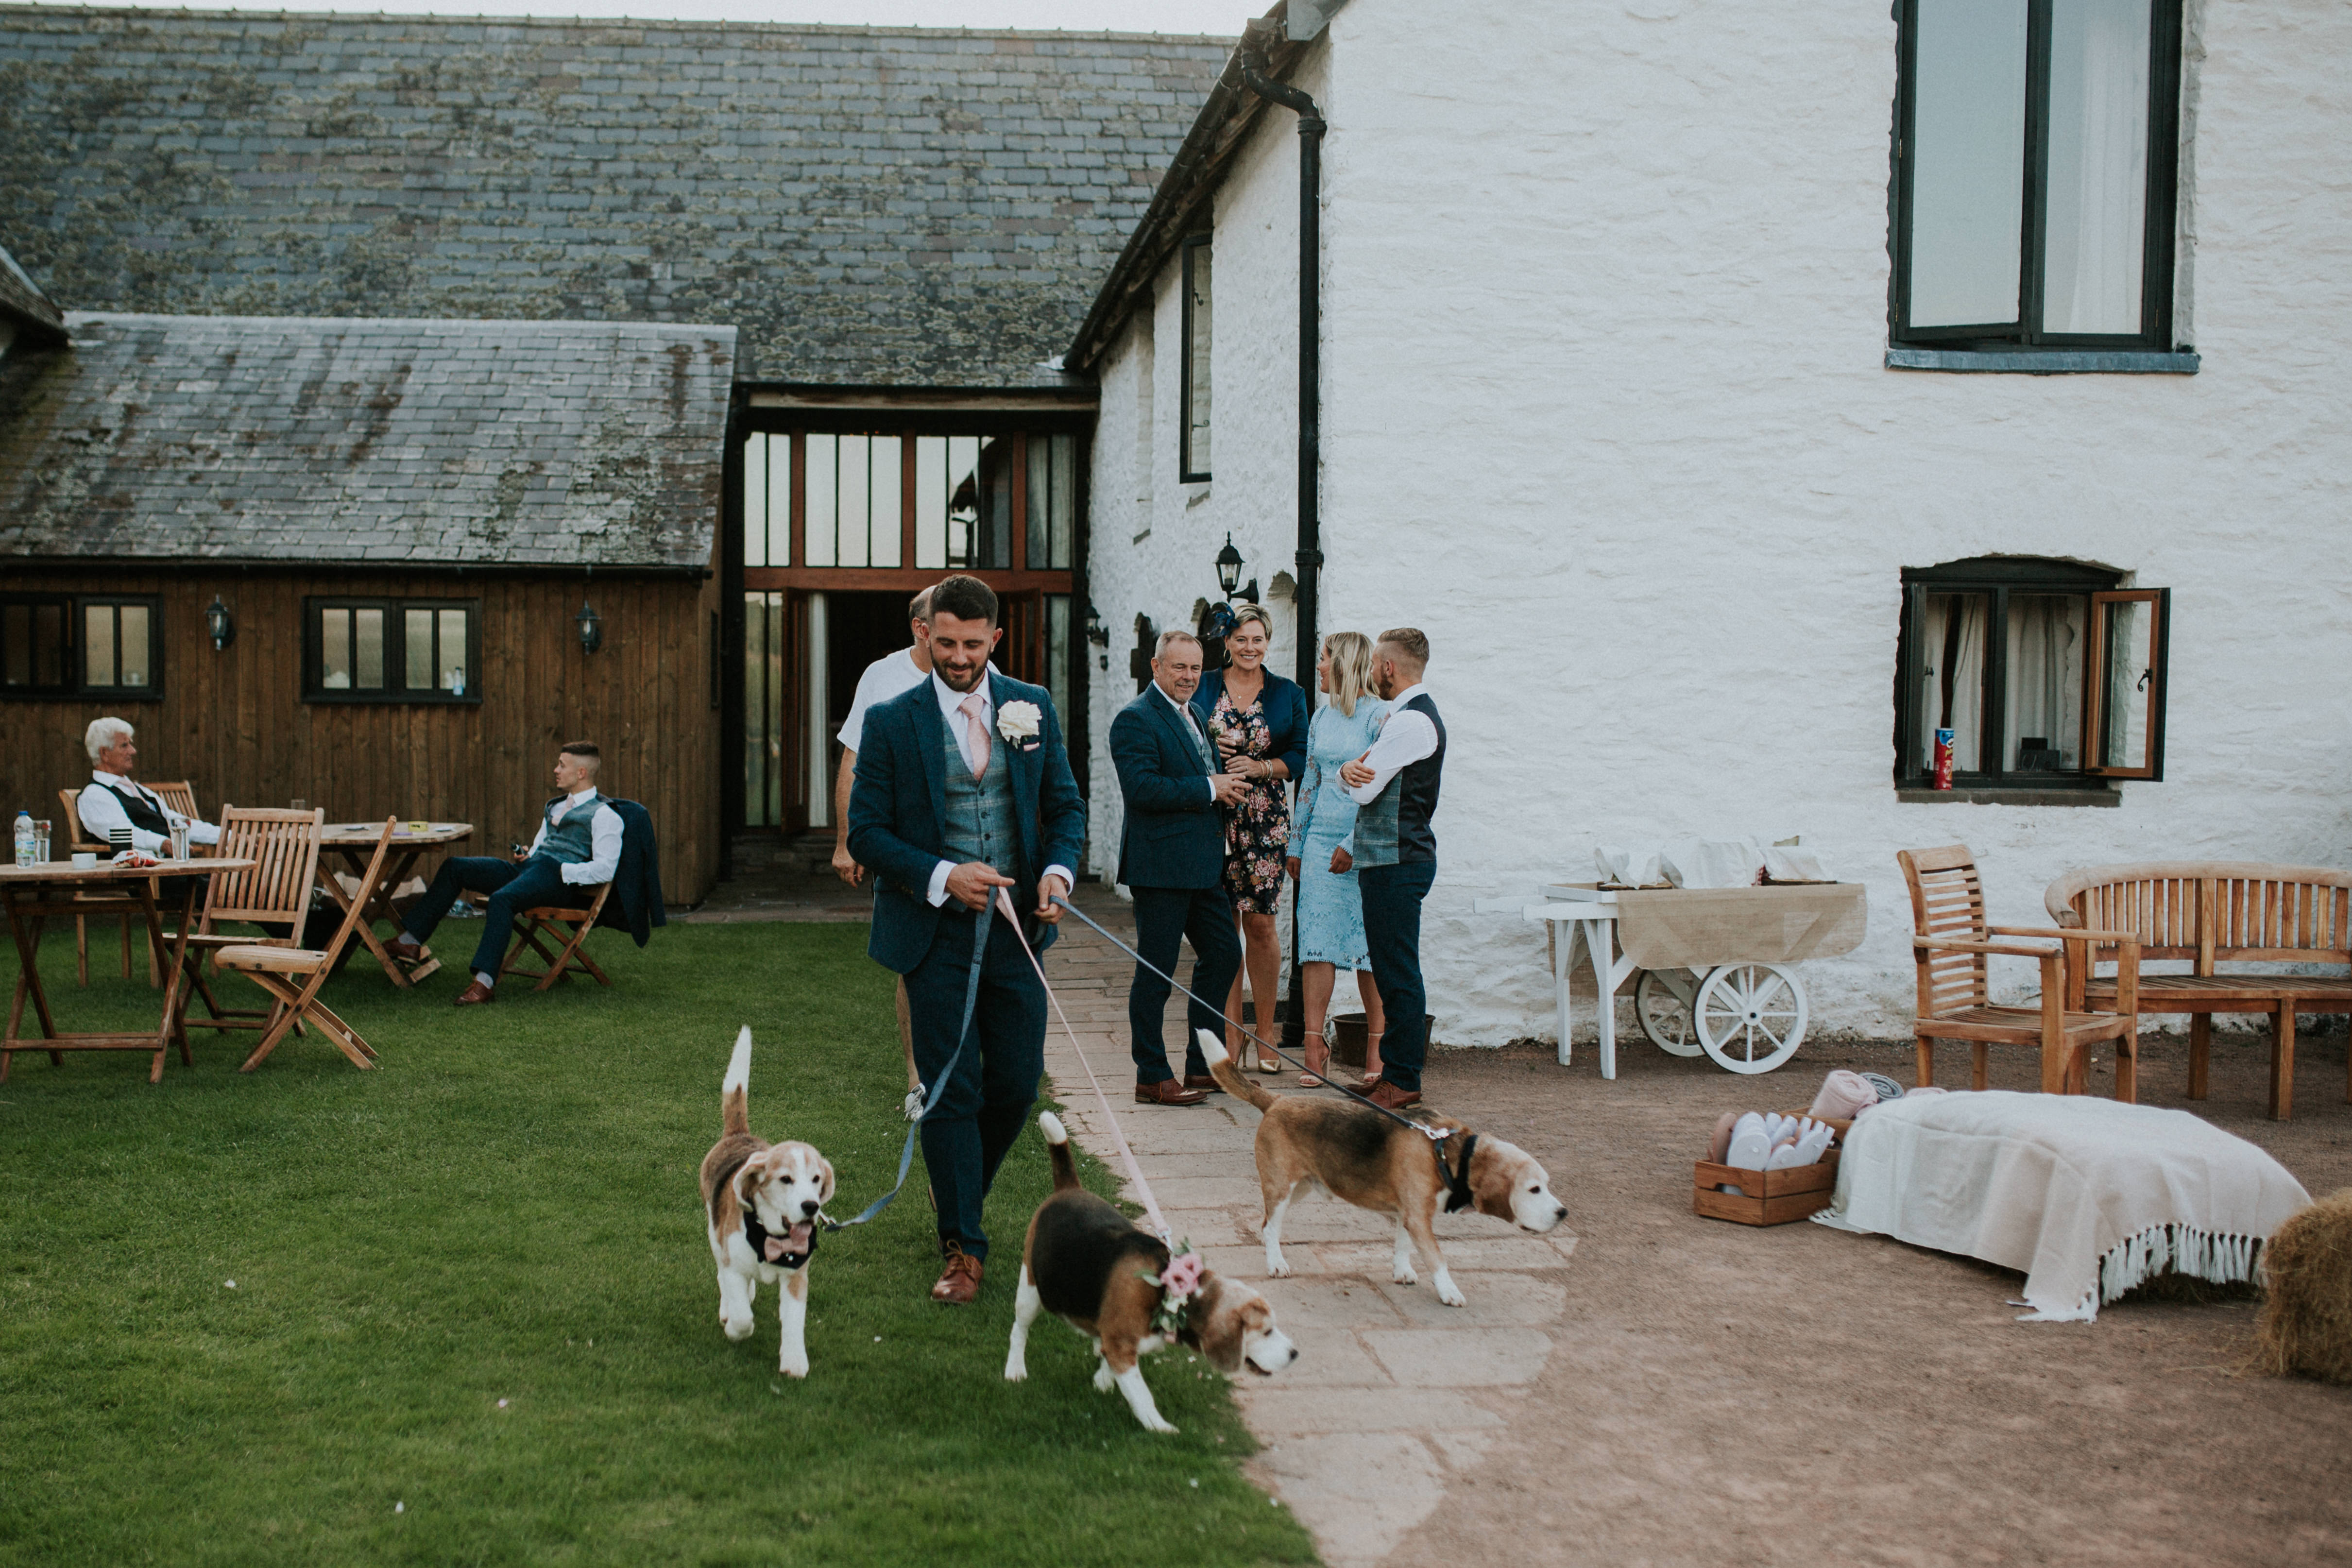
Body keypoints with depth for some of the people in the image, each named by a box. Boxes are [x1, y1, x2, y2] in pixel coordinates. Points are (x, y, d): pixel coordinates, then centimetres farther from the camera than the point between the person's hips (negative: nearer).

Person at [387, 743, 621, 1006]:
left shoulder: (604, 815, -1)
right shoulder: (555, 806, 27)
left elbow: (605, 869, -12)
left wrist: (563, 872, -16)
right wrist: (526, 855, 12)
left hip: (555, 875, -10)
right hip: (528, 865, 10)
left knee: (501, 898, -37)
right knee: (454, 867, 4)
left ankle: (485, 983, -41)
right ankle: (410, 941, 5)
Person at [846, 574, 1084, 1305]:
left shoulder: (1033, 709, 5)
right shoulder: (891, 721, -3)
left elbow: (1066, 806, 11)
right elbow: (867, 832, -3)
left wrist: (1058, 871, -8)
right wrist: (943, 878, -16)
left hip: (1017, 928, 3)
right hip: (937, 934, -3)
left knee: (1017, 1084, 8)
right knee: (953, 1092, 0)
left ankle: (961, 1196, 35)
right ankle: (962, 1245, 11)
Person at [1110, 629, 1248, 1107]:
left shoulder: (1194, 715, 18)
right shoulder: (1135, 719, -11)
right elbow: (1142, 787, -23)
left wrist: (1226, 786, 10)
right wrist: (1210, 789, -18)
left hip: (1202, 866, 9)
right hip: (1160, 865, -9)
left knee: (1224, 954, 11)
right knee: (1156, 971, -2)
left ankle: (1201, 1066, 22)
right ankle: (1152, 1079, 7)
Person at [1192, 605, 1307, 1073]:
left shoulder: (1288, 694, 7)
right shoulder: (1203, 687, 8)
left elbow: (1300, 756, 4)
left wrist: (1261, 767, -12)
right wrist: (1210, 748, -7)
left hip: (1265, 818, 0)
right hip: (1214, 817, 1)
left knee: (1261, 924, -2)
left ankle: (1264, 1034, 10)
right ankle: (1230, 1033, 8)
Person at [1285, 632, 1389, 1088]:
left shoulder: (1379, 716, -8)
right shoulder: (1322, 717, 13)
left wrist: (1353, 845, -16)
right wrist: (1295, 844, 17)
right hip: (1321, 839, 6)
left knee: (1370, 946, 0)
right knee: (1316, 941, 0)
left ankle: (1375, 1049, 12)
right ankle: (1314, 1046, 1)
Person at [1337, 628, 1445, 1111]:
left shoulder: (1411, 721, -16)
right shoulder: (1414, 714, 18)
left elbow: (1364, 790, -18)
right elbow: (1365, 777, 15)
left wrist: (1351, 772, 4)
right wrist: (1351, 770, -8)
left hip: (1396, 863, -10)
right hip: (1392, 858, 10)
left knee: (1398, 972, -6)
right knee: (1391, 969, 14)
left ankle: (1403, 1081, -2)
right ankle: (1394, 1068, 21)